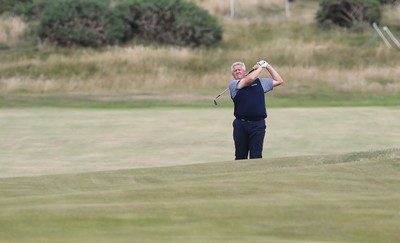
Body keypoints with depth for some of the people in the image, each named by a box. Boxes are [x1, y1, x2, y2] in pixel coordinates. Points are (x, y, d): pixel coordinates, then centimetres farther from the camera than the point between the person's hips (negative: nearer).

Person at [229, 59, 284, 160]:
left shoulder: (259, 82, 17)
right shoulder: (233, 85, 6)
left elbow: (278, 81, 22)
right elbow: (250, 79, -9)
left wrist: (267, 66, 18)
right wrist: (259, 68, 7)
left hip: (257, 124, 1)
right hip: (241, 124, -1)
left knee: (256, 156, -4)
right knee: (240, 156, 4)